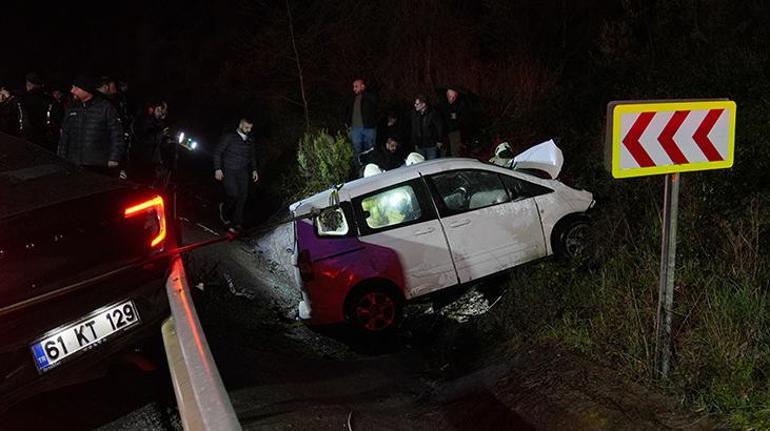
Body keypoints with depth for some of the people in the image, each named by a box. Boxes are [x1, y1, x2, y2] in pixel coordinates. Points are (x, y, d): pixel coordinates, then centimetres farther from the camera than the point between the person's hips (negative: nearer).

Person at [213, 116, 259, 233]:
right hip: (229, 171, -5)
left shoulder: (250, 140, 11)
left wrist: (254, 169, 13)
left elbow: (252, 156, 23)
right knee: (233, 194, -15)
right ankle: (224, 209, 18)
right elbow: (217, 152, -3)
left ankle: (236, 223, 5)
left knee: (242, 196, -3)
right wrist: (218, 169, -10)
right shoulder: (229, 137, -4)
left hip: (243, 171, 5)